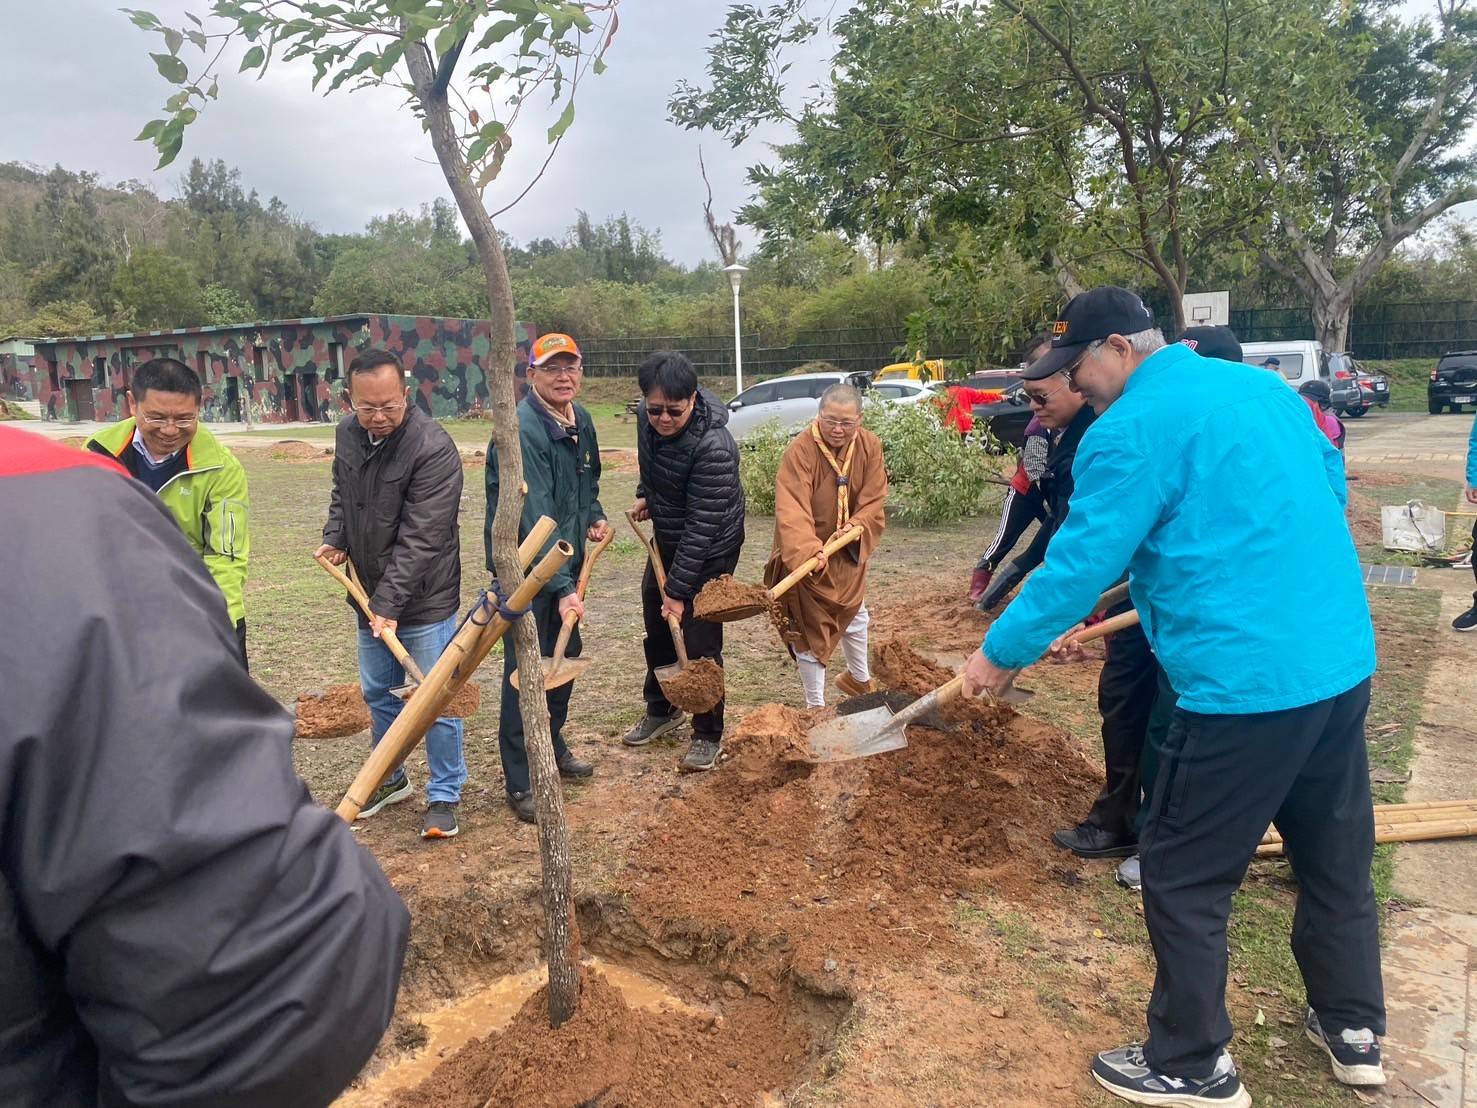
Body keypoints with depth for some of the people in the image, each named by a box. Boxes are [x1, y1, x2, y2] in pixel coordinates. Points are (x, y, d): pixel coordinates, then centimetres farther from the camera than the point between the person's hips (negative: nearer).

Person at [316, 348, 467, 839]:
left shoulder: (433, 448, -23)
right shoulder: (347, 432, 1)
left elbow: (419, 538, -25)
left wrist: (389, 602, -27)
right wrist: (335, 538, 3)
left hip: (423, 598, -7)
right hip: (370, 594, 7)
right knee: (377, 692, 18)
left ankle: (444, 795, 16)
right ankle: (390, 779, 38)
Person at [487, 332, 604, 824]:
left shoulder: (581, 421, 4)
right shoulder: (522, 431, -24)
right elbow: (535, 518, -30)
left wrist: (594, 515, 6)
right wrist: (562, 587, -34)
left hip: (565, 561, 9)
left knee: (565, 657, 19)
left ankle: (552, 746, 40)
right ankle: (521, 783, 7)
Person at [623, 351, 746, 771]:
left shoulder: (713, 447, -34)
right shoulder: (646, 418, -11)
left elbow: (702, 526, -31)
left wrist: (678, 589, -28)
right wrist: (645, 495, 5)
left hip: (709, 550, -8)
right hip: (666, 539, 8)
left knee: (700, 641, -5)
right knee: (657, 629, 18)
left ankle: (707, 736, 13)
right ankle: (661, 711, 39)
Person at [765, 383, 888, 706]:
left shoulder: (870, 446, -9)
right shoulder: (800, 451, -26)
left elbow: (874, 501, -8)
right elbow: (791, 510, -37)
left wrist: (856, 528, -28)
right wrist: (808, 550, -52)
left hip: (849, 553, 6)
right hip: (806, 557, -6)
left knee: (855, 616, 25)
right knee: (810, 628, 1)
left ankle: (859, 679, 53)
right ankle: (815, 706, 18)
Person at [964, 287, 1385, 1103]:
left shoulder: (1131, 429, -12)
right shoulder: (1264, 387, 13)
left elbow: (1079, 564, -13)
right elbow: (1329, 486, 24)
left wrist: (999, 652, -2)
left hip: (1246, 683, -9)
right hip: (1343, 660, 9)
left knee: (1182, 875, 6)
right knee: (1336, 852, 22)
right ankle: (1354, 1030, 40)